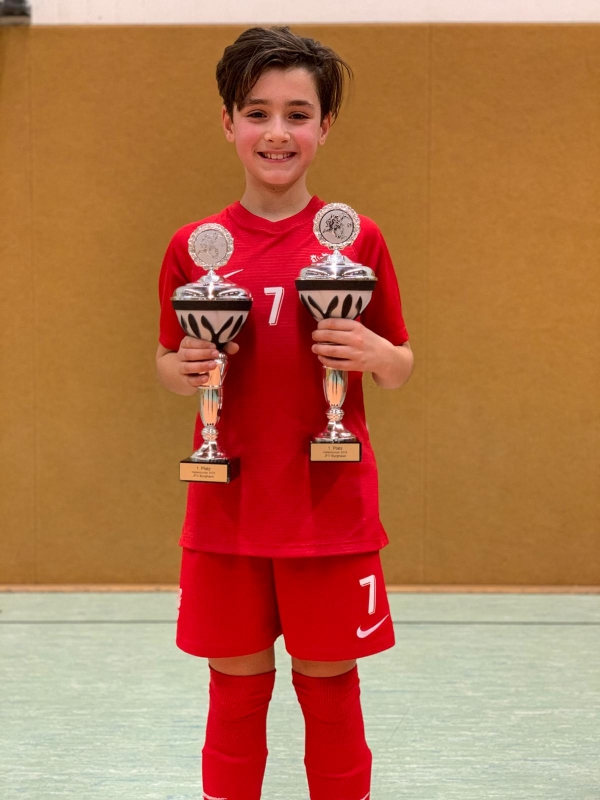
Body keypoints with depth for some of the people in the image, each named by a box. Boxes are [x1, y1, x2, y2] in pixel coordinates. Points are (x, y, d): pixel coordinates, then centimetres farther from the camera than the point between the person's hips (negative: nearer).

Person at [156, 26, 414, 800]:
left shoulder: (357, 239, -2)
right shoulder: (194, 248, 1)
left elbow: (399, 369, 6)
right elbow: (168, 362, 13)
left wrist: (375, 353, -16)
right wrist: (185, 368, -9)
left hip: (331, 510, -1)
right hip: (227, 508, 1)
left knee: (328, 686, 10)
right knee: (236, 686, 11)